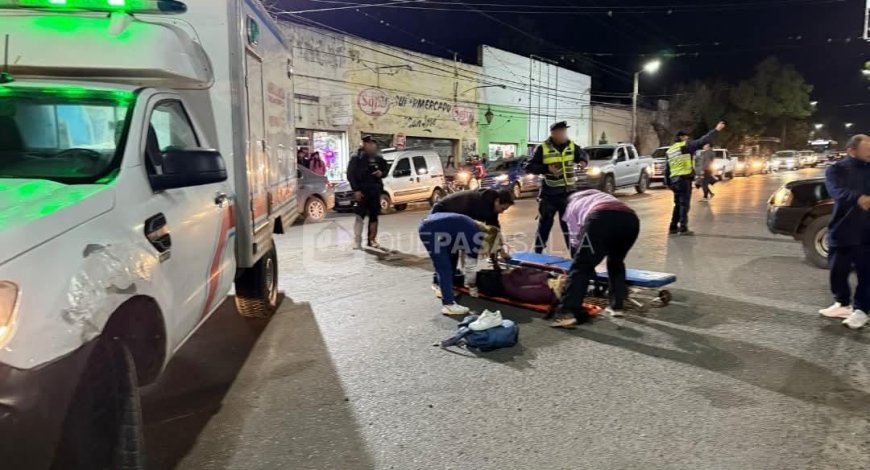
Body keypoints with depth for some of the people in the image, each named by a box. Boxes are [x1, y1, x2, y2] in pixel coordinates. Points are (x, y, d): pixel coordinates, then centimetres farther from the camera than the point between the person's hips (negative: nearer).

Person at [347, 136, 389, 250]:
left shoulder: (379, 158, 10)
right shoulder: (357, 158, -4)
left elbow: (385, 169, 23)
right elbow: (350, 175, -8)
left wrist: (382, 173, -2)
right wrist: (356, 190, -16)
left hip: (375, 190, 5)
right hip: (362, 190, -5)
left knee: (374, 216, 8)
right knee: (360, 215, -7)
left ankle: (372, 240, 18)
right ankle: (357, 241, -5)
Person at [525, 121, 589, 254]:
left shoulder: (572, 147, 3)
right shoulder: (543, 148, -8)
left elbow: (583, 156, 19)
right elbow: (530, 167, -8)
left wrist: (583, 161, -4)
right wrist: (546, 168, -21)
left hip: (568, 194, 3)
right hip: (549, 195, -3)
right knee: (544, 224, 5)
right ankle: (537, 253, 17)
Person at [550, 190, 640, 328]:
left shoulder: (572, 205, 34)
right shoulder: (602, 195, 47)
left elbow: (576, 239, 25)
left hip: (601, 219, -4)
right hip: (630, 219, 5)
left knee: (581, 266, -1)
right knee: (616, 263, 28)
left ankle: (567, 313, -12)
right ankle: (617, 306, 27)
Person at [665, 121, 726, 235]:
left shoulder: (670, 150, 17)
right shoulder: (686, 146, -3)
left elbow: (666, 168, 17)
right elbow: (702, 141, -10)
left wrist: (668, 183, 20)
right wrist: (716, 130, -4)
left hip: (674, 180, 7)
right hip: (684, 179, -7)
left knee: (678, 204, 15)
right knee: (684, 204, -4)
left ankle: (673, 227, 15)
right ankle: (683, 228, -6)